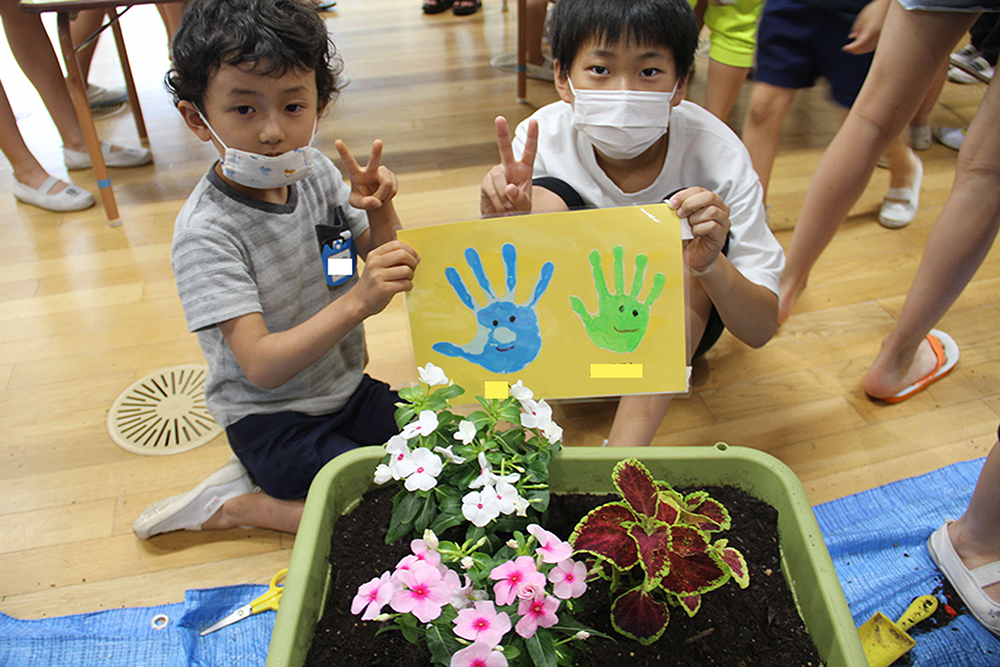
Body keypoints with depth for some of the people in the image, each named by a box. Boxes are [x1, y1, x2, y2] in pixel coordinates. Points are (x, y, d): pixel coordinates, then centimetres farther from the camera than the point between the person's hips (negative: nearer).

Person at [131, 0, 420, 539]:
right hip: (271, 419, -7)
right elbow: (263, 367, -27)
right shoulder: (206, 232, -22)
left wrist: (380, 216, -16)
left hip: (348, 389, 7)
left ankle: (268, 476, 8)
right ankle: (232, 504, 2)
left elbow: (388, 269, 6)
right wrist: (356, 304, -39)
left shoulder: (316, 173, -4)